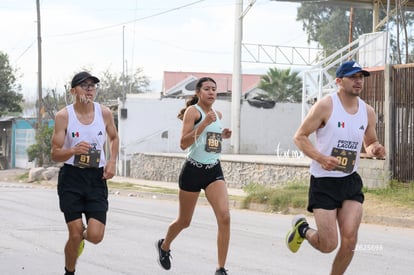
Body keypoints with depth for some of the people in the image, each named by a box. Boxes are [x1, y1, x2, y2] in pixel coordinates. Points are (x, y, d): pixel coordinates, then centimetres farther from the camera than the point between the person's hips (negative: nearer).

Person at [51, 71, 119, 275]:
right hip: (71, 176, -2)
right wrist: (74, 150, -27)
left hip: (97, 177, 2)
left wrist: (112, 162, 3)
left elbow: (114, 138, 19)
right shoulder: (63, 116, -8)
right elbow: (55, 154, -7)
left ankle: (81, 236, 29)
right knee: (75, 234, -5)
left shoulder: (104, 113, -1)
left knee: (95, 236, -9)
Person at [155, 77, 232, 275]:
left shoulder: (217, 114, 10)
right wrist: (204, 124, -27)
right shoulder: (193, 111, -10)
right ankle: (164, 246, 44)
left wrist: (222, 135, 9)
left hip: (214, 171, 5)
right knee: (184, 221, 12)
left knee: (224, 217, -16)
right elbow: (183, 143, -19)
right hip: (193, 170, -5)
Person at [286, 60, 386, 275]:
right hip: (324, 181, -5)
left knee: (350, 240, -8)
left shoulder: (368, 112, 6)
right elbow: (299, 137, -9)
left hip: (351, 181, 5)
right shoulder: (325, 106, -11)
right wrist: (321, 158, -25)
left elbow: (369, 143, 20)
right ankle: (302, 229, 27)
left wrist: (375, 150, -5)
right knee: (328, 244, -7)